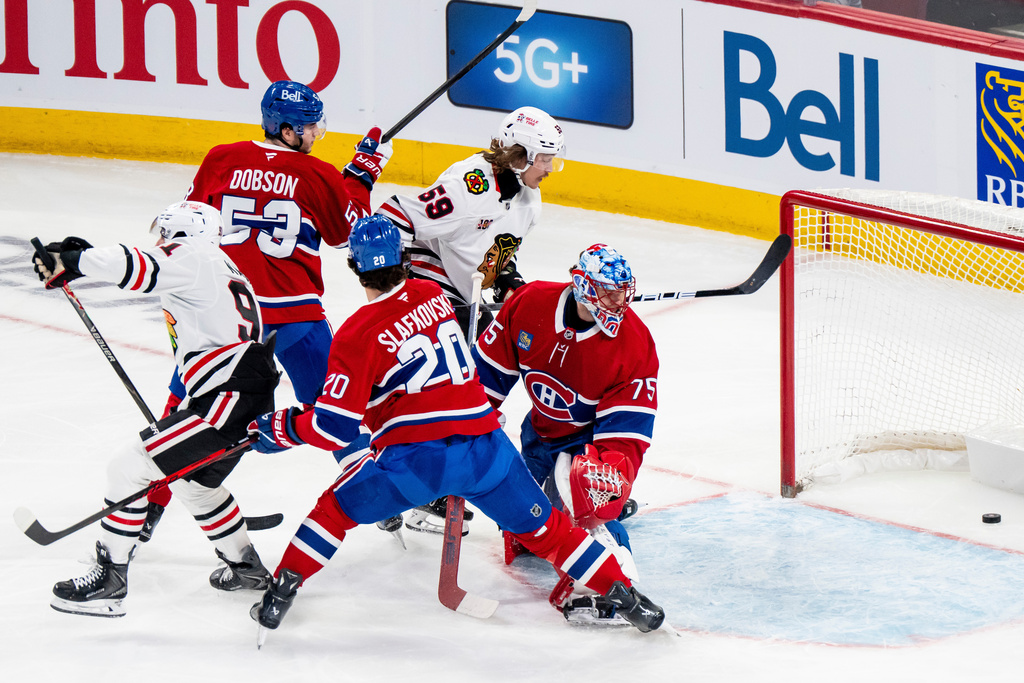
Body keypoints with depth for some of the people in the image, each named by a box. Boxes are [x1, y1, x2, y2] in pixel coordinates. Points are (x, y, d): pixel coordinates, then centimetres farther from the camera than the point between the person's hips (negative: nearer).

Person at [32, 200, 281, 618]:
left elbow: (136, 268, -24)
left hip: (229, 400, -10)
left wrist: (70, 262, -21)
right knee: (194, 481, 30)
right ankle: (245, 566, 40)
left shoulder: (192, 260, -5)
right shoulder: (220, 267, 24)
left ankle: (109, 579, -2)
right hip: (250, 401, 10)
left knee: (129, 469, -6)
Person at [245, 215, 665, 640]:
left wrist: (277, 429, 9)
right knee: (541, 528, 17)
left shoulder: (357, 335, -4)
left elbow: (335, 428, -7)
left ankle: (280, 594, 13)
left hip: (413, 458, -4)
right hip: (485, 445, 4)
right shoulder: (435, 295, 12)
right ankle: (625, 596, 16)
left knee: (337, 508, 18)